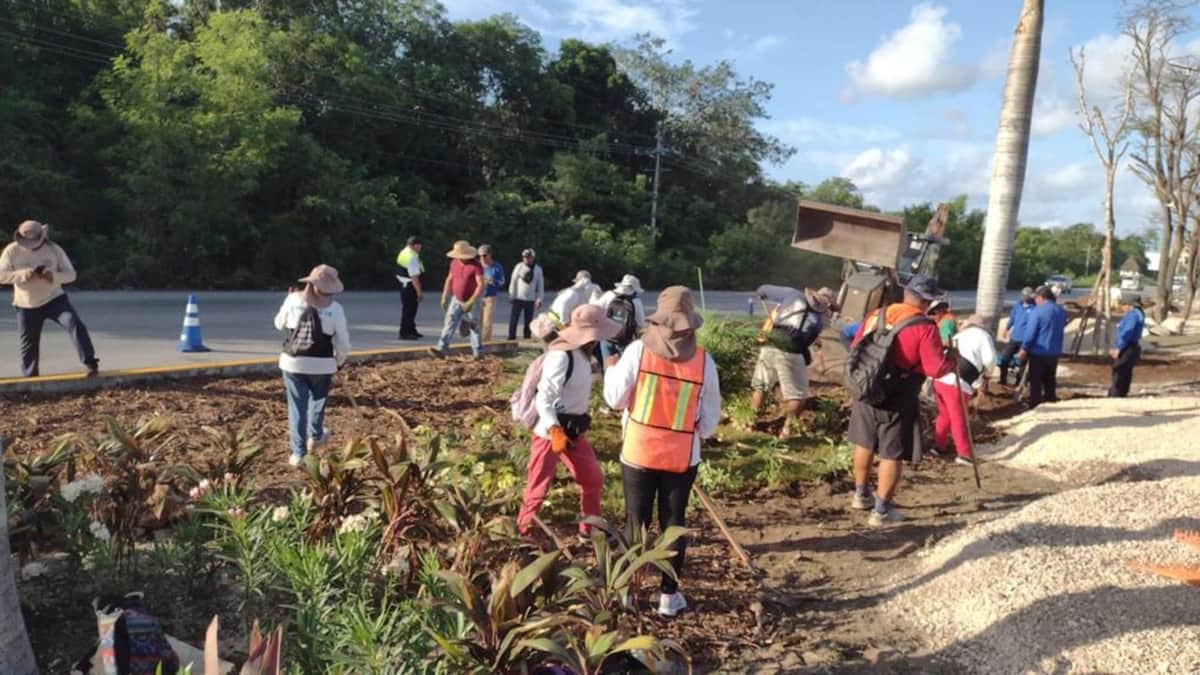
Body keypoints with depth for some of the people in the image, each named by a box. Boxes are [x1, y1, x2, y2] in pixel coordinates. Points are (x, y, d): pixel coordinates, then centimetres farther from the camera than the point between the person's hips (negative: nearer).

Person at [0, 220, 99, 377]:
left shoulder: (54, 249, -6)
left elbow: (71, 274, -6)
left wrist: (54, 276, -27)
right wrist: (23, 274, -29)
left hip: (55, 299, -1)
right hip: (27, 306, 1)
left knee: (74, 323, -25)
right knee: (29, 344, 8)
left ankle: (90, 363, -28)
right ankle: (30, 378, 24)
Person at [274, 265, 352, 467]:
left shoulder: (294, 300, -3)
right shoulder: (335, 308, -6)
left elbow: (279, 324, 14)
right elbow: (343, 342, -2)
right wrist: (340, 360, 18)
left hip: (293, 362, 0)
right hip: (321, 364, 0)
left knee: (297, 406, 7)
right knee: (317, 399, 25)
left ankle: (298, 453, 8)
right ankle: (315, 437, 43)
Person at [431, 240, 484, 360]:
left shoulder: (476, 266, -18)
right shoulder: (455, 263, 2)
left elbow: (481, 285, -22)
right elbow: (449, 280, 13)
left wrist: (470, 302, -25)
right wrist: (444, 297, 10)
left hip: (471, 302, -5)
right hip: (456, 300, 5)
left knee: (474, 327, 4)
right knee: (449, 324, -5)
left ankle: (478, 353, 16)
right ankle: (441, 350, -10)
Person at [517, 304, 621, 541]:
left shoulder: (580, 354, 6)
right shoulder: (561, 356, -23)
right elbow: (544, 398, -26)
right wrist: (555, 431, -33)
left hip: (575, 430, 9)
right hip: (551, 431, -9)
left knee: (593, 479, 16)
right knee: (539, 486, 3)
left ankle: (591, 528, 32)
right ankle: (522, 530, 21)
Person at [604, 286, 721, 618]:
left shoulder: (638, 350, -13)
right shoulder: (703, 360, -8)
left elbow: (615, 399, -5)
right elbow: (710, 418, -1)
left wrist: (611, 368, 12)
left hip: (638, 451, 0)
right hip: (682, 456, 0)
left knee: (636, 521, 14)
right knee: (674, 522, 14)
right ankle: (669, 594, 22)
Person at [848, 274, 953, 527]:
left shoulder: (876, 315, 3)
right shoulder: (925, 328, -14)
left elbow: (856, 349, 9)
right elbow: (936, 368, -17)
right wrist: (952, 361, 3)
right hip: (897, 400, -6)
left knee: (865, 444, 21)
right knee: (892, 455, 6)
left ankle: (861, 495, 37)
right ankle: (881, 511, 12)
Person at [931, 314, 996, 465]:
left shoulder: (958, 335, 28)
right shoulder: (982, 335, 9)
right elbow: (989, 358, -4)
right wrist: (987, 376, 17)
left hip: (940, 379, 7)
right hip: (956, 383, -6)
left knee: (945, 415, 22)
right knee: (959, 419, -1)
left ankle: (938, 447, 29)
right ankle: (964, 454, 2)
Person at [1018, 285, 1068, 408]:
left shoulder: (1037, 311, -15)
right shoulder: (1061, 311, 9)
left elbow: (1031, 332, -17)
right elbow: (1061, 328, 18)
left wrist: (1024, 349, -9)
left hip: (1038, 352, -7)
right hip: (1055, 352, 7)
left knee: (1035, 382, 1)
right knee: (1050, 381, 16)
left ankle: (1034, 407, 3)